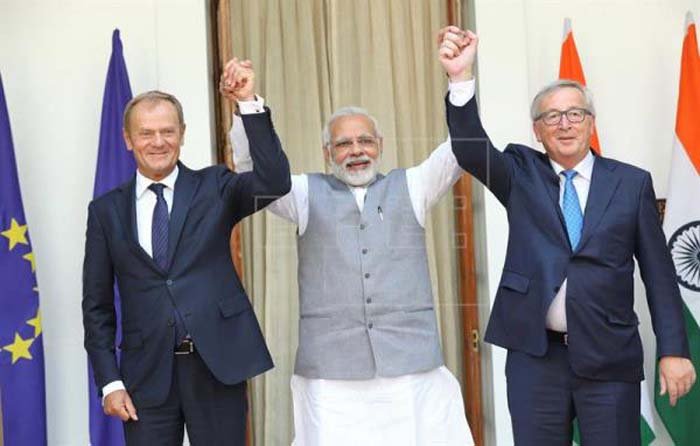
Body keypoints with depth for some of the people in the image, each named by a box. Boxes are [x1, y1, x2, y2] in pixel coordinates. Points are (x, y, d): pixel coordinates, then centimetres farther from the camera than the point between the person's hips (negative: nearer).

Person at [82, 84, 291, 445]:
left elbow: (275, 182, -16)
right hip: (147, 373, 1)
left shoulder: (214, 187, 3)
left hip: (217, 366, -1)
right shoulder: (106, 210, 6)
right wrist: (110, 382, 0)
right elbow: (97, 304, 7)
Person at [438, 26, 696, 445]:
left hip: (610, 358, 0)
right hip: (535, 356, 1)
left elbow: (659, 272, 4)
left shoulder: (632, 182, 4)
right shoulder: (521, 173, 6)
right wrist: (462, 77, -30)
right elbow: (470, 150, -14)